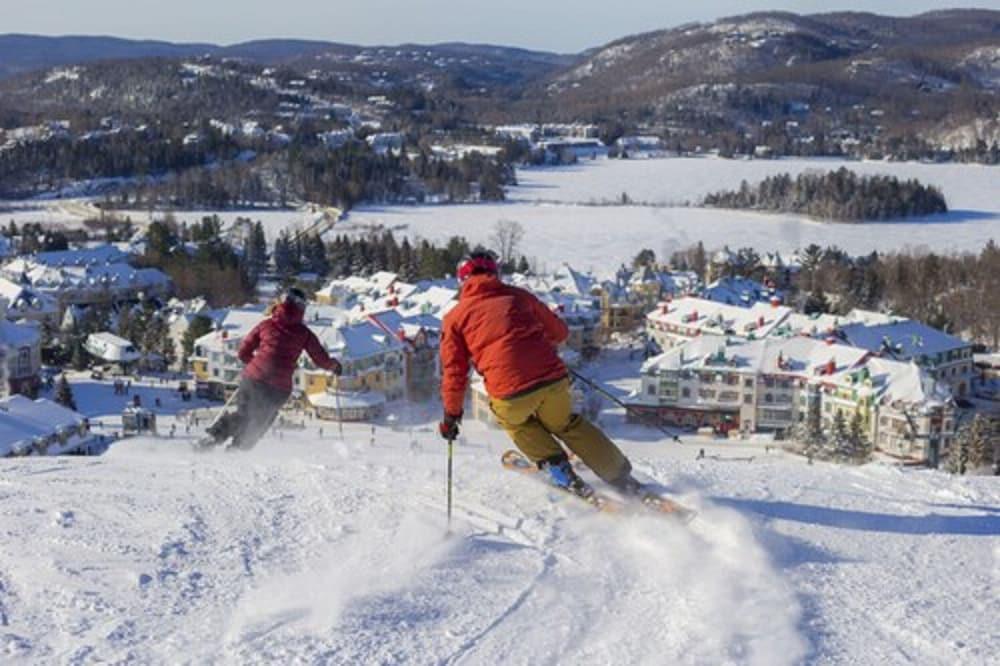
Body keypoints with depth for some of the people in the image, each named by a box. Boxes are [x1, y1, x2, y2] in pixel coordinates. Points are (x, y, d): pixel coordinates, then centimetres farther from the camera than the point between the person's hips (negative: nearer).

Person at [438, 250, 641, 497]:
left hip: (510, 392, -2)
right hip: (554, 380, 2)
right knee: (566, 424, 30)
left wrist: (451, 415, 21)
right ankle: (621, 476, 30)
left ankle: (559, 469, 21)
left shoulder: (455, 318, 14)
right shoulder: (518, 296, 19)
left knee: (514, 420, 33)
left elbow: (454, 371, 11)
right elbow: (560, 332, 27)